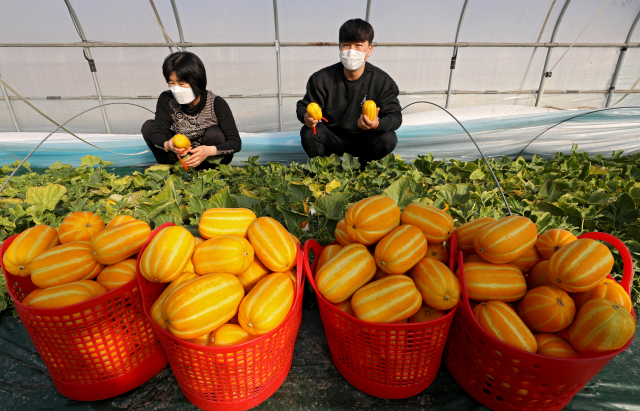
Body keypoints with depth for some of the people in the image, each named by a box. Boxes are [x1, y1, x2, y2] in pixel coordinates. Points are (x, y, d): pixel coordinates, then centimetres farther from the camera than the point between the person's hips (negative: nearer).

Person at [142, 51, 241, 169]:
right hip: (182, 155, 4)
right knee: (148, 126, -10)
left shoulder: (216, 104, -21)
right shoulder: (166, 100, -10)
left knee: (213, 134, -32)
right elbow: (156, 133, -13)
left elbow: (236, 142, -25)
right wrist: (167, 145, -38)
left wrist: (209, 151, -44)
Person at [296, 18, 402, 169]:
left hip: (365, 140, 0)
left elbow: (395, 115, -13)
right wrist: (306, 116, -31)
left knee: (389, 139, -28)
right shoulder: (322, 79, -11)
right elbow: (303, 106, -4)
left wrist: (378, 124, -39)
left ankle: (360, 168, 0)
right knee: (308, 133, -27)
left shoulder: (382, 81, -12)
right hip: (333, 138, 0)